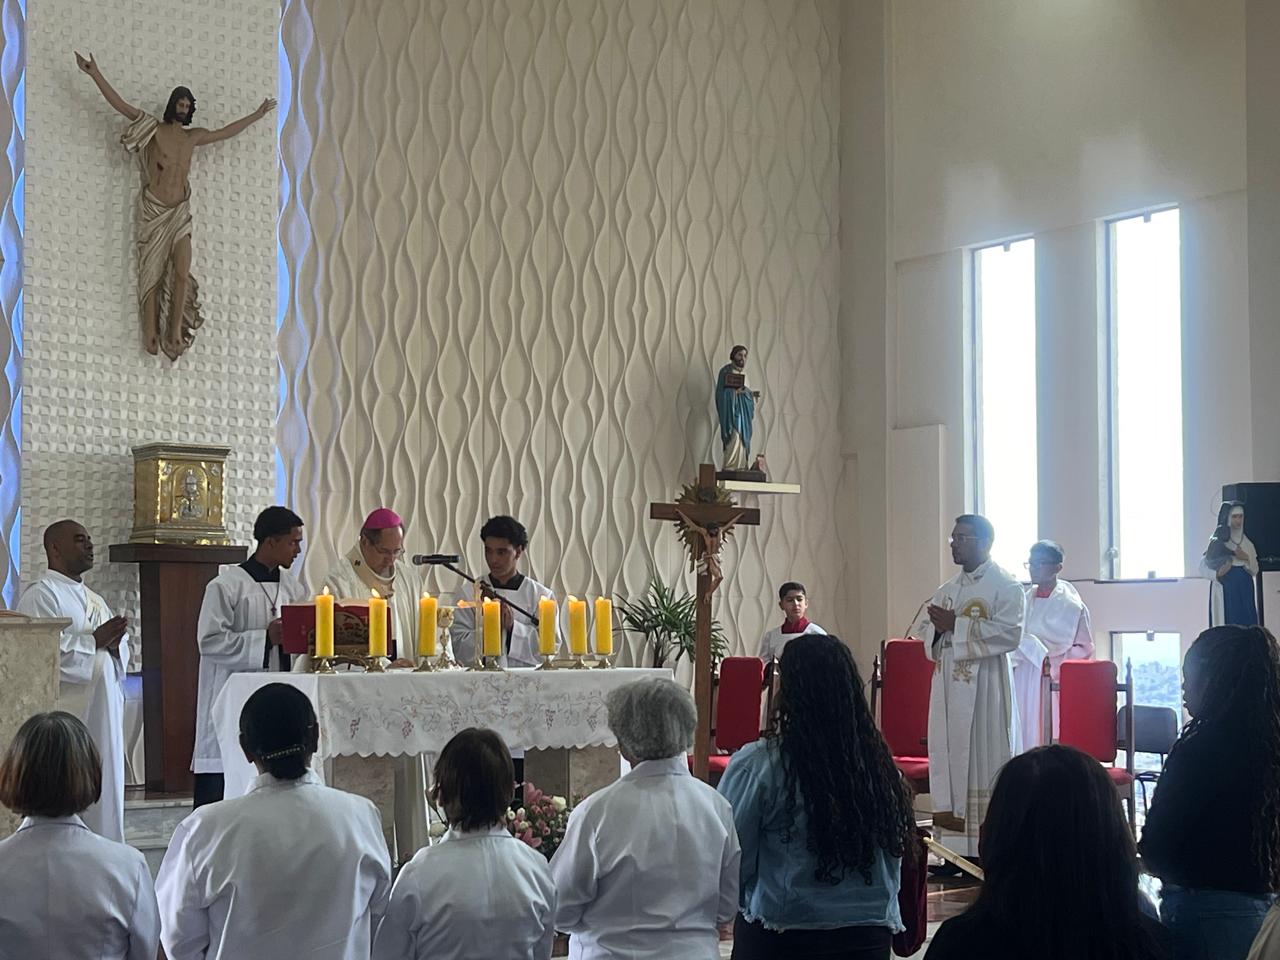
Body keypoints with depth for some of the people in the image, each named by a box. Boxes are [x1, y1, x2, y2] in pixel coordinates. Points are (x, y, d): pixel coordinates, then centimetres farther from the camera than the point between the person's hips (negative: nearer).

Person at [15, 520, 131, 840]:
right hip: (66, 715, -8)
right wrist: (93, 640, -14)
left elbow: (121, 654, 21)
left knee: (103, 798, 9)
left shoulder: (94, 600, 21)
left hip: (103, 715, 8)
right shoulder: (41, 595, -6)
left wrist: (115, 643, -1)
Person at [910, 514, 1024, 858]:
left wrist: (956, 626, -17)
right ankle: (951, 842, 12)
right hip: (947, 685, 7)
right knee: (945, 755, 6)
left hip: (983, 687, -7)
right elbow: (921, 631, 16)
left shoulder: (1005, 587, -4)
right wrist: (937, 626, -8)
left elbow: (1009, 634, -17)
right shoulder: (948, 590, 17)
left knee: (982, 757, -5)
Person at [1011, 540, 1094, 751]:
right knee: (1023, 737, 1)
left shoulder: (1070, 604, -3)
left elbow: (1084, 647, -2)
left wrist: (1052, 664, -11)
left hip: (1053, 681, -4)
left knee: (1049, 740, -8)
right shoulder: (1024, 599, 10)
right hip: (1022, 682, 4)